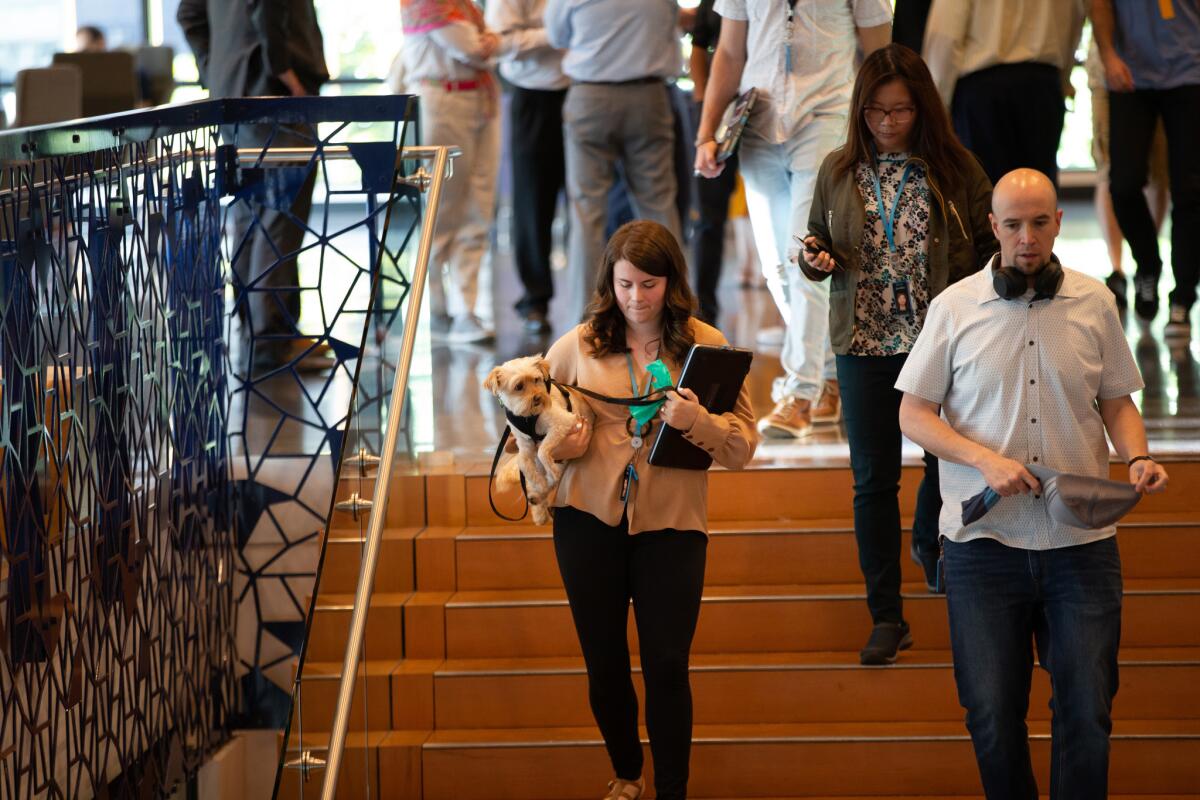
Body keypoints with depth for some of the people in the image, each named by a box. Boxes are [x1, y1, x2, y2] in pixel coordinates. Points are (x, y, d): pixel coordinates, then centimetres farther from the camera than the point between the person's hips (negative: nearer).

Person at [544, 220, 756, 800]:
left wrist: (697, 421, -23)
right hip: (589, 517, 2)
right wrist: (556, 441, -9)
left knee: (667, 665, -5)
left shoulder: (705, 346, -2)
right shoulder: (579, 345, 2)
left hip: (671, 523, -2)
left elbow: (744, 443, -4)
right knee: (604, 662, 11)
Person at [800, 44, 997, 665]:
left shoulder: (956, 171, -4)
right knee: (873, 479, 3)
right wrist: (815, 260, -10)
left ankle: (929, 543, 46)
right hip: (864, 344, 1)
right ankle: (886, 617, 11)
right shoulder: (839, 171, 2)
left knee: (948, 460, 12)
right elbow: (819, 248, 13)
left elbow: (991, 248, 2)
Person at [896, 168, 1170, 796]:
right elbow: (913, 415, 2)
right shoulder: (955, 308, 1)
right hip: (984, 539, -1)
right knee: (992, 716, 4)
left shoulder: (1094, 303, 4)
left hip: (1082, 543, 1)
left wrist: (1137, 457, -8)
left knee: (1088, 712, 0)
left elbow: (1117, 402, 13)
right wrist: (985, 459, -14)